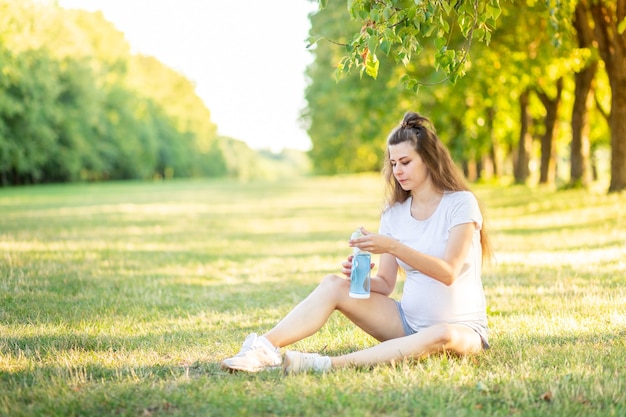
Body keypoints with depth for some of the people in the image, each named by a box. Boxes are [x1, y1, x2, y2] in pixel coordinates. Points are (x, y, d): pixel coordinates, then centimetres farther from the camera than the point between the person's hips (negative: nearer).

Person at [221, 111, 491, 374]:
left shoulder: (461, 203, -10)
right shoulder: (394, 213, 6)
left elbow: (448, 272, -21)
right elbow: (385, 284, 5)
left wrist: (393, 247, -31)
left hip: (462, 328, -5)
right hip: (408, 322, 5)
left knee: (443, 336, -41)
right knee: (333, 285, -13)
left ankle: (331, 365, -47)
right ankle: (264, 348, -33)